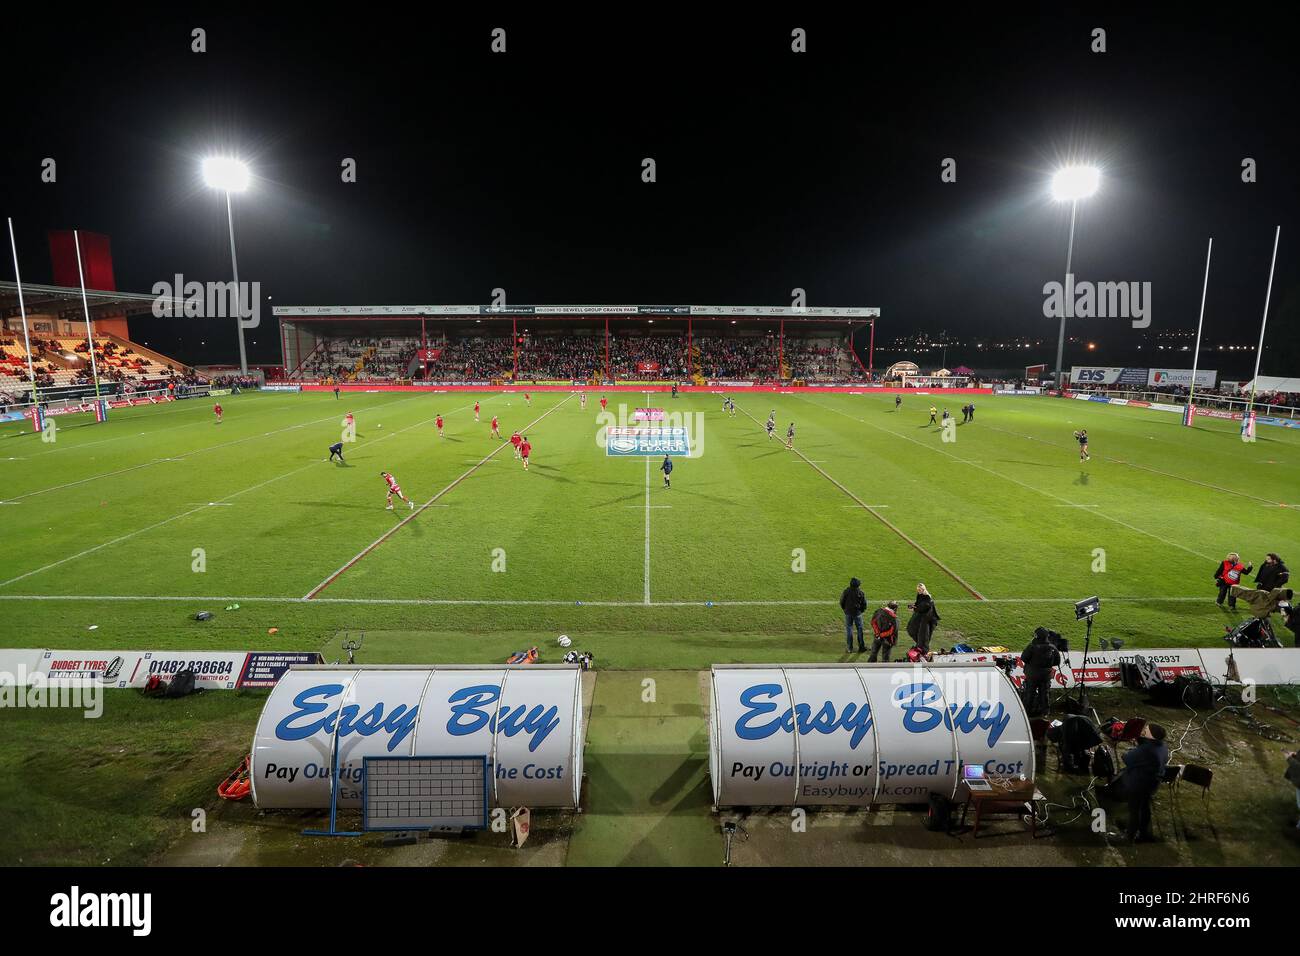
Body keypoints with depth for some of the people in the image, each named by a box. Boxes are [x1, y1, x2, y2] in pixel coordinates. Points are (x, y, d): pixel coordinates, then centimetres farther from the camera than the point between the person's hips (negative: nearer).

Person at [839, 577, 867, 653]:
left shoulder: (846, 591, -11)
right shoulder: (860, 592, -12)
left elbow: (841, 602, -4)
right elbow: (864, 604, -6)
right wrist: (860, 610, 12)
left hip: (848, 613, 1)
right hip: (857, 613, 0)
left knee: (849, 630, 9)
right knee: (860, 629, 13)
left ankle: (850, 648, 12)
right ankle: (861, 646, 18)